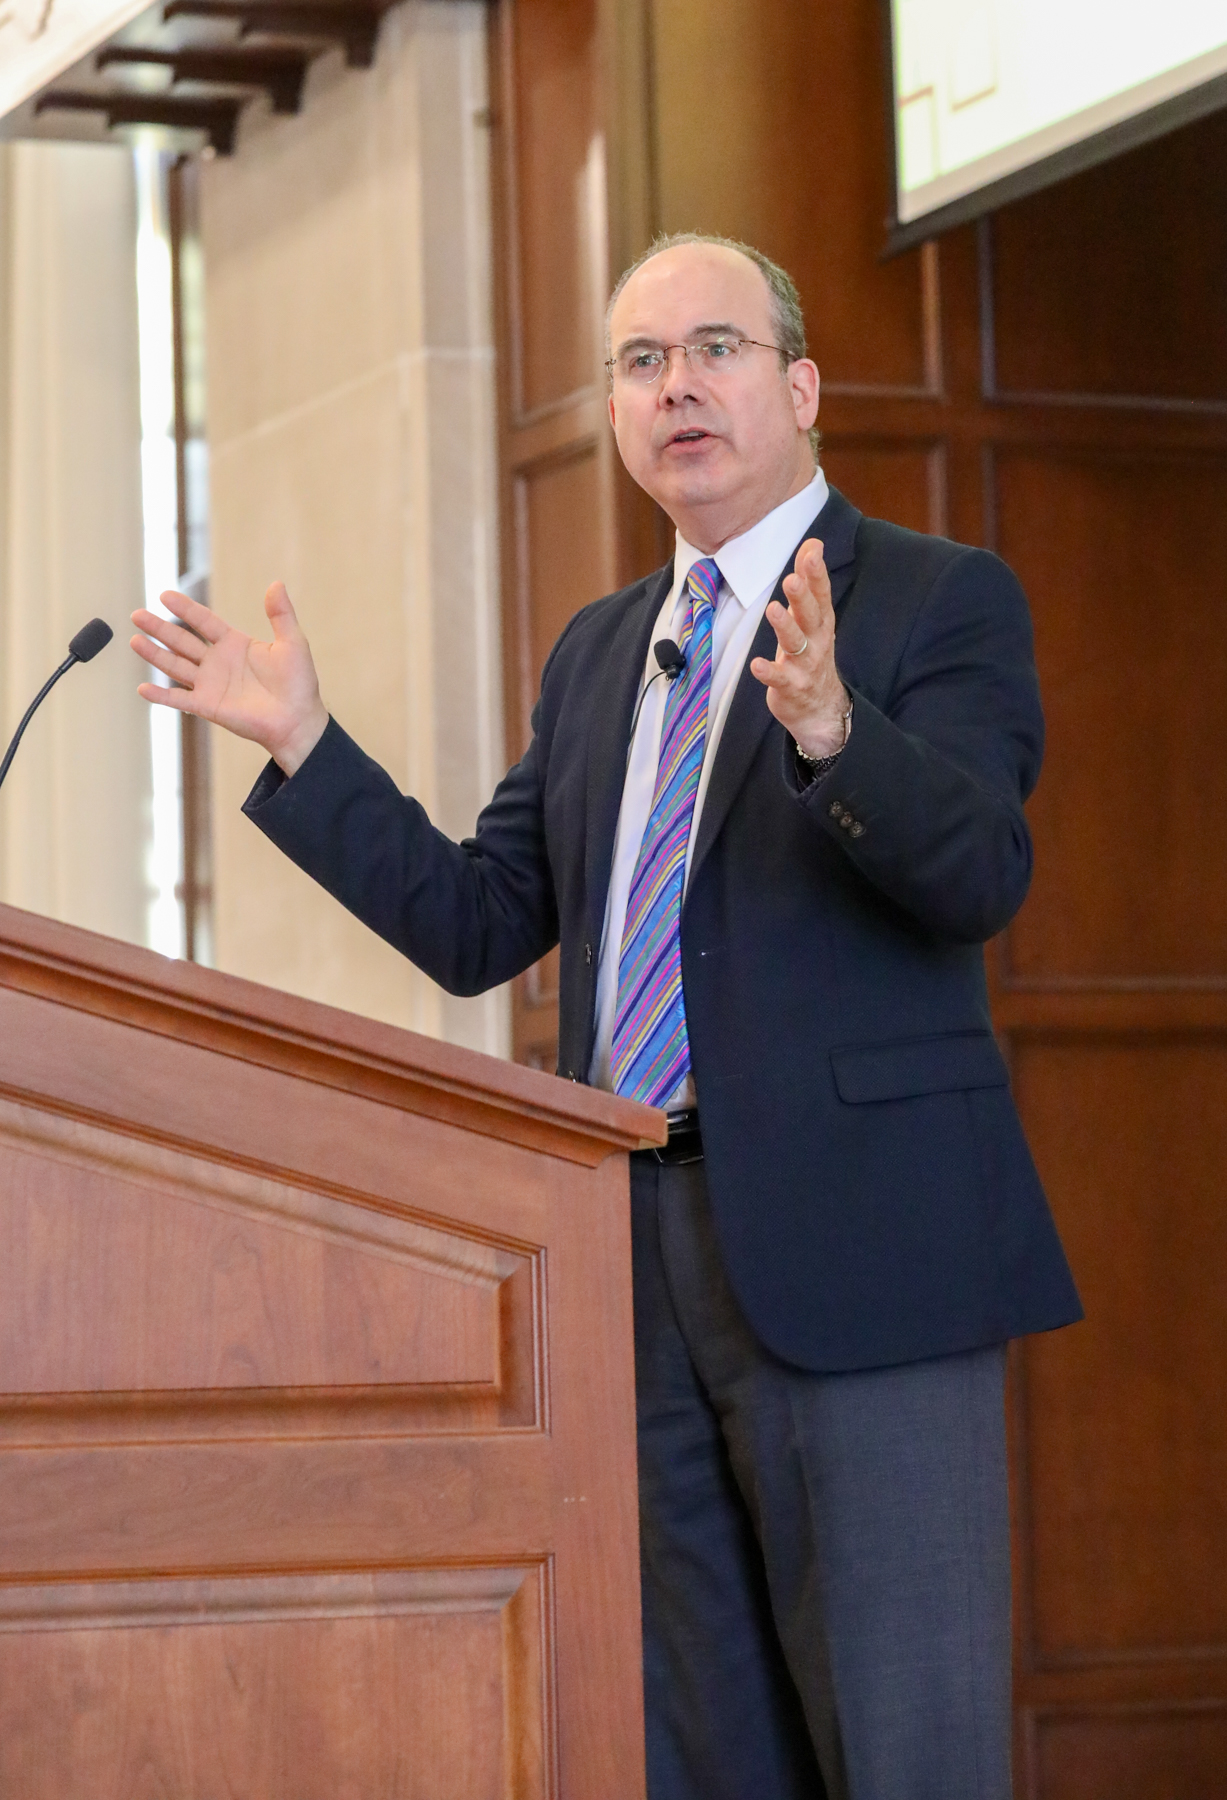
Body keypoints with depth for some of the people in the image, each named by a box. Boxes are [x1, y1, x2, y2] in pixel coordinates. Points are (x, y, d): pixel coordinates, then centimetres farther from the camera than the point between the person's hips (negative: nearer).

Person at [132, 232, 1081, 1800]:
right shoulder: (597, 651, 20)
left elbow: (980, 874, -16)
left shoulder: (940, 601, 0)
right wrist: (302, 743, 7)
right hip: (635, 1249, 6)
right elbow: (476, 925, 16)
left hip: (845, 1243, -6)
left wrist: (830, 727, -34)